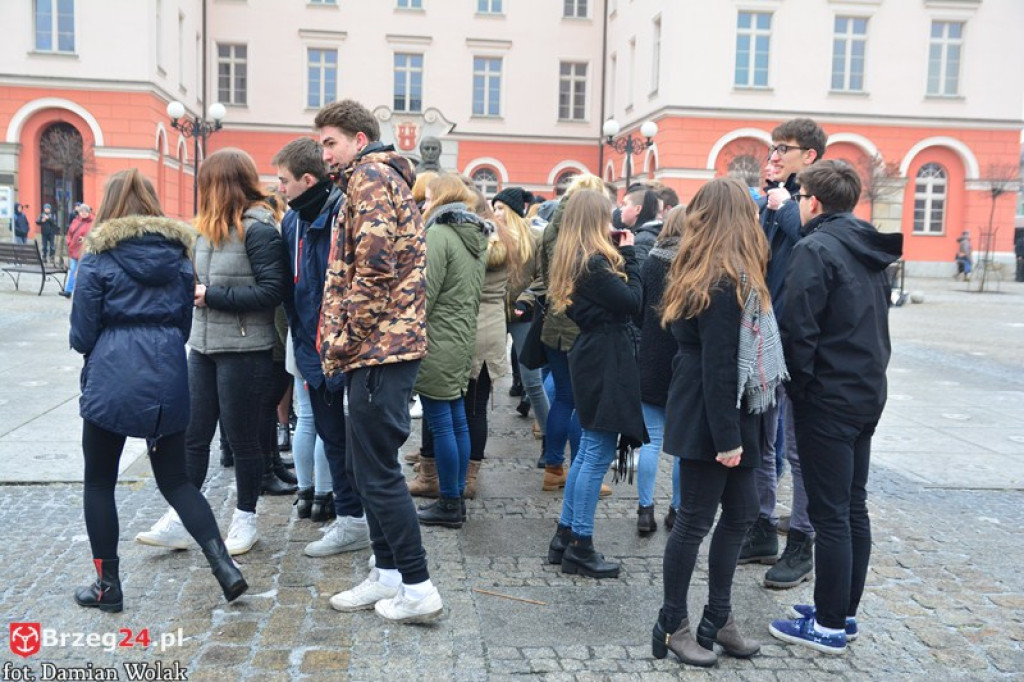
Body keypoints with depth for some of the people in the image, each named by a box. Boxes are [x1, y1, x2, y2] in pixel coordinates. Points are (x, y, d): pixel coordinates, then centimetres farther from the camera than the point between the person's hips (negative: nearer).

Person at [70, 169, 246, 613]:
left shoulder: (99, 256, -5)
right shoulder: (179, 252, 8)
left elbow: (82, 334, -3)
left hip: (112, 381, -4)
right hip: (168, 380, 4)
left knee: (99, 482, 13)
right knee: (174, 479, 13)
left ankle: (108, 585, 19)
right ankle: (224, 566, 1)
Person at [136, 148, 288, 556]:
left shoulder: (258, 228, -13)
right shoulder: (210, 227, 11)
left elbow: (271, 291, -19)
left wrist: (212, 295, -16)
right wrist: (194, 289, 0)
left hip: (244, 350, -7)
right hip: (203, 345, 7)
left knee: (242, 438, 6)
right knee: (193, 435, 9)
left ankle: (245, 519, 23)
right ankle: (180, 521, 17)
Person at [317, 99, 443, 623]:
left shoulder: (370, 175, -7)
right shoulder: (384, 177, 24)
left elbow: (373, 267, -20)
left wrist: (344, 342, -12)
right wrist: (342, 343, 16)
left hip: (379, 345, -10)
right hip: (382, 346, 10)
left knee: (377, 470, -5)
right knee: (366, 465, 15)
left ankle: (418, 588, 2)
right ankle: (388, 575, 23)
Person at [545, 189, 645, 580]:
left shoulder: (575, 260, 12)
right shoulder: (594, 264, -18)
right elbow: (632, 302, -17)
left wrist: (619, 255, 7)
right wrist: (627, 255, -7)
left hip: (591, 358, 10)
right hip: (605, 361, -10)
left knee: (588, 451, 16)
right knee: (598, 454, -3)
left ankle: (565, 536, 23)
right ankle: (580, 547, 6)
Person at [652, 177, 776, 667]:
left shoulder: (714, 277, 11)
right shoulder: (725, 284, -19)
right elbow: (717, 368, -21)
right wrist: (726, 437, -19)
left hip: (727, 416, 10)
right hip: (708, 422, -10)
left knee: (740, 512, 14)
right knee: (696, 521, 2)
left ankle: (718, 620, 26)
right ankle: (672, 628, 17)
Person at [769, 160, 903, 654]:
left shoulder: (815, 249, -14)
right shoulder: (869, 252, 12)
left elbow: (799, 329, -18)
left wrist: (799, 385, -8)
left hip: (828, 398, -9)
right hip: (867, 392, 9)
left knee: (830, 514, -2)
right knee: (854, 508, 14)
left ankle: (829, 626, 8)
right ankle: (845, 612, 25)